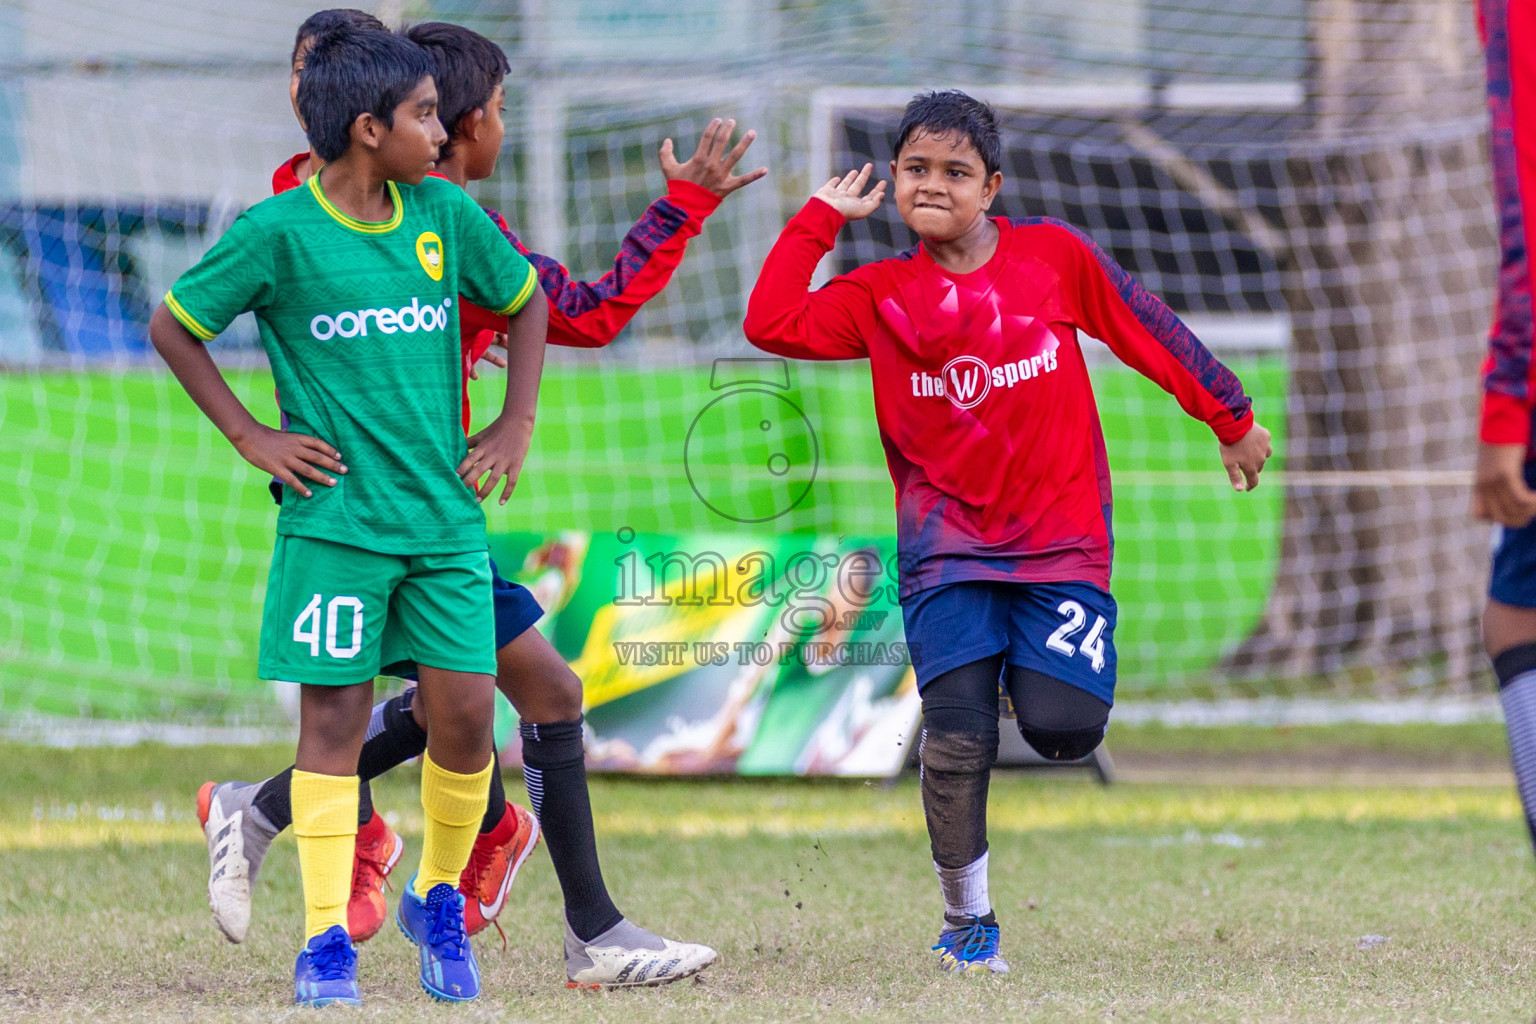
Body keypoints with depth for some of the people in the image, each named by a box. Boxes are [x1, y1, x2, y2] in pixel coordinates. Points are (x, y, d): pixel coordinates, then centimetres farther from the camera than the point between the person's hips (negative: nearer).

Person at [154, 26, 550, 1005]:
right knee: (335, 717, -3)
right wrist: (250, 436, -2)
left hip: (446, 515, 4)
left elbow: (525, 301, 21)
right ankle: (327, 940, 2)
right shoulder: (279, 232, -7)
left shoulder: (447, 216, 5)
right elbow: (173, 327, 2)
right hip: (335, 517, -4)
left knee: (467, 713, -1)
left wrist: (516, 426, 12)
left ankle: (440, 901, 21)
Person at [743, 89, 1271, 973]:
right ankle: (967, 922, 6)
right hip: (947, 547, 0)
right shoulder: (881, 296, 2)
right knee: (958, 741, -14)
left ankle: (1051, 669, 22)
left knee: (1063, 728, -17)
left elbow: (1151, 331, 9)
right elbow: (773, 324, -11)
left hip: (1060, 538, 0)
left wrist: (1232, 418, 15)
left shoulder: (1054, 256, 0)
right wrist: (820, 219, -6)